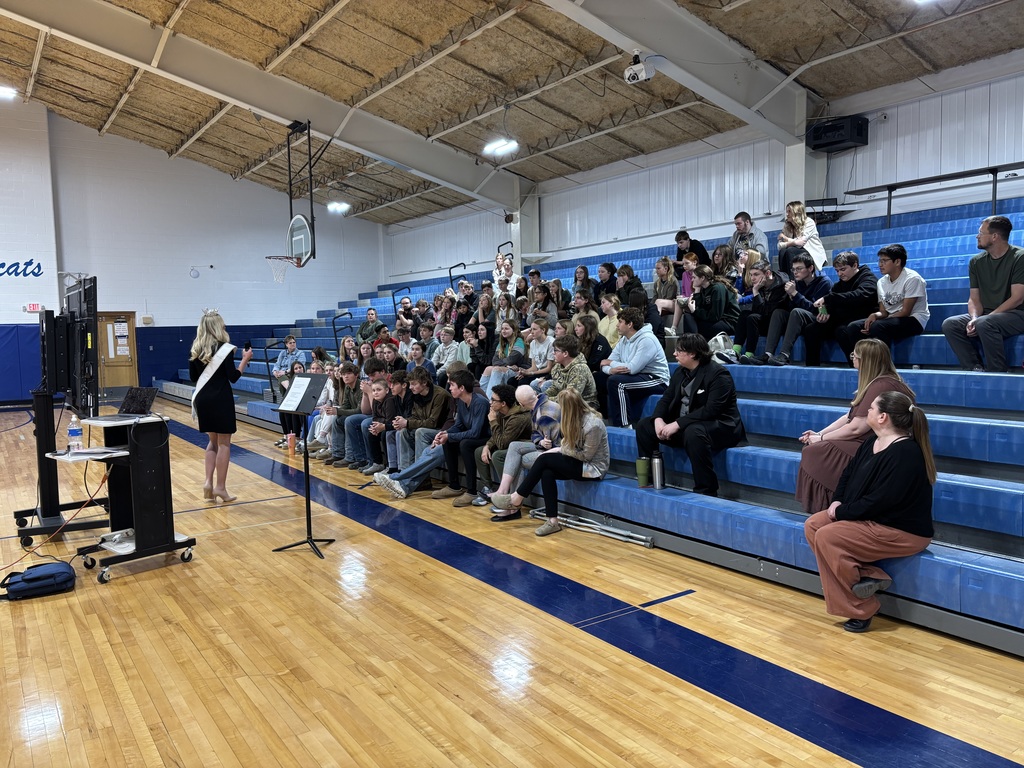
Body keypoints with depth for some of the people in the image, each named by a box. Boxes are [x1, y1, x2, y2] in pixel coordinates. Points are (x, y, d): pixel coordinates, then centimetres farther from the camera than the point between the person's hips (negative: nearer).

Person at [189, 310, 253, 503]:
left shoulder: (195, 349, 5)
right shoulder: (225, 348, -12)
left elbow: (193, 377, 11)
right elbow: (233, 377, -12)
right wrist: (245, 360, -3)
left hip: (202, 399, 6)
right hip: (220, 399, -6)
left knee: (213, 441, 18)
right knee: (224, 443, 3)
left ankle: (208, 482, 8)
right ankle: (220, 487, 3)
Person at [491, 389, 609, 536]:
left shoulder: (593, 425, -22)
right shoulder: (578, 418, 4)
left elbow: (586, 455, -16)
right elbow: (570, 444, 9)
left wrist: (562, 449, -11)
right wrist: (560, 448, -10)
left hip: (594, 468, -8)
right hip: (581, 464, 8)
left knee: (545, 459, -20)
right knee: (547, 472, -18)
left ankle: (516, 500, -11)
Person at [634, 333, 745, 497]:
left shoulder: (718, 374, -17)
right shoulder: (680, 372, 9)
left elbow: (710, 410, -27)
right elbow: (666, 399, 6)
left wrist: (677, 424, -30)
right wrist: (659, 420, -15)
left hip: (720, 427, -8)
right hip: (683, 426, 8)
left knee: (693, 432, -41)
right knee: (644, 425, 0)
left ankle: (706, 491, -31)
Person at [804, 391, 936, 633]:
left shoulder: (905, 453, -24)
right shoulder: (872, 441, 5)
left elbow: (879, 501, -25)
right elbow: (849, 474, 14)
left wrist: (842, 512, -15)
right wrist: (838, 501, -4)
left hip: (904, 531, -10)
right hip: (870, 517, 10)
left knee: (826, 536, -21)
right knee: (812, 525, -2)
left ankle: (861, 611, -7)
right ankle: (866, 575, -6)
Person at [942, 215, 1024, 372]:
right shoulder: (976, 262, 9)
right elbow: (974, 298, 6)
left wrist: (980, 320, -21)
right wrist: (974, 318, -16)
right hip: (986, 316, 6)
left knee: (984, 323, -36)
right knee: (949, 324, -17)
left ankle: (997, 372, -23)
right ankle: (975, 368, -17)